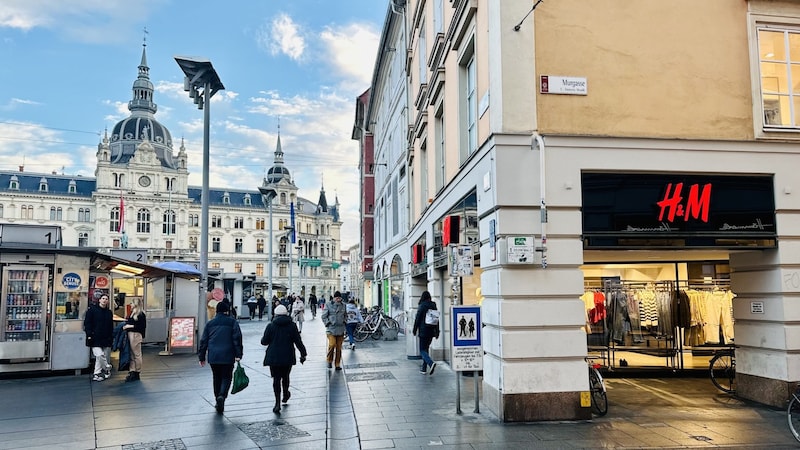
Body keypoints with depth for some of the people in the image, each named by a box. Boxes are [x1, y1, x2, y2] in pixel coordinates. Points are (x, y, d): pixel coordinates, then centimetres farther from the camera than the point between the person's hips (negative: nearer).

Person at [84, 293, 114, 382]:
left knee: (106, 357, 5)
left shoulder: (109, 312, 13)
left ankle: (97, 374, 18)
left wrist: (111, 337, 10)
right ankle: (107, 368, 6)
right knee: (99, 355, -15)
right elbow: (87, 323, -3)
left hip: (106, 338, 5)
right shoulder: (92, 309, 0)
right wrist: (89, 335, -11)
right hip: (95, 338, -5)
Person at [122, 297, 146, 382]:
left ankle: (137, 373, 11)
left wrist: (130, 326, -14)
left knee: (136, 354, 2)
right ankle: (132, 371, 13)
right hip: (130, 334, 8)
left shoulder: (141, 314, -11)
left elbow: (142, 326, -15)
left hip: (136, 335, -8)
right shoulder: (132, 312, 13)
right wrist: (127, 323, 1)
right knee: (131, 354, 9)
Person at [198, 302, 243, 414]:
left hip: (213, 356, 3)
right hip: (227, 356, -3)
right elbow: (237, 338, -7)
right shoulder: (232, 322, 0)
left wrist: (202, 357, 15)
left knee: (217, 378, 15)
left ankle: (218, 401, 20)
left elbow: (203, 341, 11)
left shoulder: (210, 323, 11)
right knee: (226, 377, 5)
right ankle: (222, 396, -19)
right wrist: (238, 354, -6)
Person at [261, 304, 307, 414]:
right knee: (285, 377, 20)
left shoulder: (271, 326, -4)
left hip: (273, 358, -1)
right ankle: (285, 395, 39)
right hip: (288, 357, 1)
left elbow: (264, 341, -2)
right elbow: (298, 341, -1)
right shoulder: (292, 326, -1)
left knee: (276, 379, 1)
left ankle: (277, 403, -5)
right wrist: (303, 354, 7)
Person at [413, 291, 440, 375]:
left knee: (422, 350, -2)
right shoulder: (433, 306, 7)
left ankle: (431, 363, -26)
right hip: (431, 331, 6)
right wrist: (437, 332, 13)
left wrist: (415, 330, 1)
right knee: (426, 349, 17)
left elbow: (417, 319, -9)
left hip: (423, 330, -6)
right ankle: (424, 368, 20)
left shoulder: (422, 306, -10)